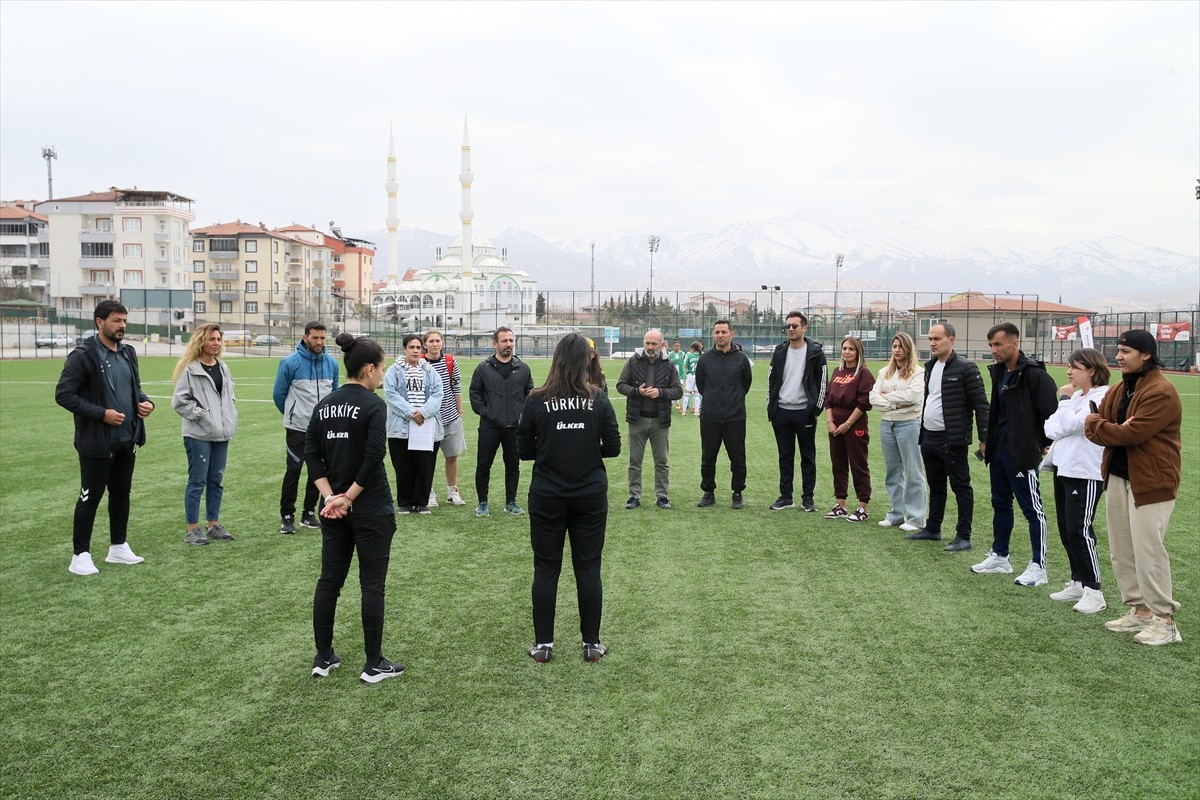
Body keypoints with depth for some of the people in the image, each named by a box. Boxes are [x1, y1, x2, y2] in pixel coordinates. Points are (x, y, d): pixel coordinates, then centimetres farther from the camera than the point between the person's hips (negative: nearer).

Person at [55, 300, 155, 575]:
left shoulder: (128, 353, 10)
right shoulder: (83, 355, -13)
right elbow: (63, 394, -15)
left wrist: (145, 402, -1)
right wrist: (101, 413, -21)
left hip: (127, 439, 7)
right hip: (97, 441, -7)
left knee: (121, 493, 15)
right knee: (90, 497, 1)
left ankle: (118, 548, 28)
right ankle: (80, 555, 13)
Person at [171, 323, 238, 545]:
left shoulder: (223, 367, 12)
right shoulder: (189, 369, -10)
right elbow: (179, 401, -12)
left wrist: (230, 418, 8)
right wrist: (201, 415, -12)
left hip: (221, 433, 7)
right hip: (198, 435, -7)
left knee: (216, 481, 12)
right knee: (197, 481, -2)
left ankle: (213, 524, 22)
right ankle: (192, 529, 7)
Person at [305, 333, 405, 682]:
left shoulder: (324, 405, 7)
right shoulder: (373, 404, -13)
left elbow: (311, 454, 2)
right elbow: (374, 457, -20)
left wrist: (331, 496, -4)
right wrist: (349, 496, -12)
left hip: (334, 508, 6)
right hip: (371, 509, -6)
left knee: (329, 581, 13)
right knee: (372, 584, 3)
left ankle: (323, 658, 22)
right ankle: (374, 664, 11)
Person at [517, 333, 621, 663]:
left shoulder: (536, 400, -9)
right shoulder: (598, 399, -7)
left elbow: (524, 450, -3)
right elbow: (613, 448, -2)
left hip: (547, 497, 0)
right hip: (590, 496, 1)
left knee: (546, 569, 10)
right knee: (588, 569, 11)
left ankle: (543, 644, 16)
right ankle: (591, 644, 18)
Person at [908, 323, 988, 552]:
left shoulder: (965, 368, -12)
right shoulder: (930, 366, 12)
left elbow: (981, 404, -12)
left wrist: (984, 438, -15)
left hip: (952, 440, -8)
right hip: (929, 438, 8)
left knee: (961, 487, 0)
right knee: (936, 486, 18)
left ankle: (963, 537, 5)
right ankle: (932, 529, 28)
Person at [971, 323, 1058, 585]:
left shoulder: (1034, 374, -17)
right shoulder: (999, 372, 10)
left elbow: (1049, 411, -18)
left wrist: (1043, 444, -11)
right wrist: (990, 440, 15)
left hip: (1022, 453, -9)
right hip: (999, 451, 9)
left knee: (1032, 509, 0)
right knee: (1000, 504, 17)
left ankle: (1038, 566, 8)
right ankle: (999, 556, 30)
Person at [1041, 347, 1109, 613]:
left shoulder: (1101, 398, -12)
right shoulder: (1076, 396, 14)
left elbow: (1070, 425, -20)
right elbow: (1052, 427, 10)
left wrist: (1064, 398, -8)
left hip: (1085, 476, -9)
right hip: (1064, 470, 9)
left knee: (1080, 532, -8)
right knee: (1066, 531, 13)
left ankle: (1094, 591, 0)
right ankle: (1077, 582, 24)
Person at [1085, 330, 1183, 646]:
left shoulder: (1161, 392, -16)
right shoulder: (1118, 390, 12)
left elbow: (1134, 433, -23)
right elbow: (1092, 429, 6)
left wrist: (1097, 424, -8)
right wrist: (1114, 430, -16)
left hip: (1150, 482, -9)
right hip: (1117, 477, 9)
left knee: (1147, 549, -8)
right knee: (1122, 548, 12)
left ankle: (1164, 620, 2)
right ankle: (1139, 610, 23)